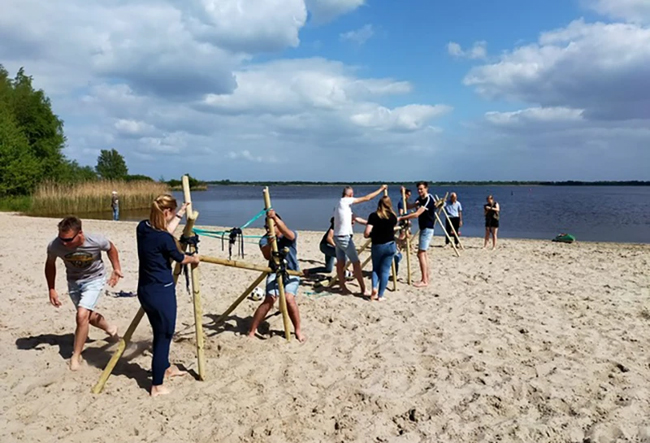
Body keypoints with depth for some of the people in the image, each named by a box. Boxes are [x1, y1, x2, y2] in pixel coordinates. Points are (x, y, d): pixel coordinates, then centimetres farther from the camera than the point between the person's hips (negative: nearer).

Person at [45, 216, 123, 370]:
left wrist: (116, 269, -14)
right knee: (88, 316, 18)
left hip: (94, 279, -3)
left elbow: (111, 248, -7)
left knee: (82, 316, -20)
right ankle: (110, 328, 50)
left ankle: (76, 356, -2)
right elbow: (50, 264, -5)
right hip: (73, 281, 4)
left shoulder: (96, 241, -33)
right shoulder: (54, 246, -28)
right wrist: (51, 289, -5)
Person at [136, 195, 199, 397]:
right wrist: (194, 259, 19)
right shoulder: (163, 239, -21)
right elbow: (179, 258, -2)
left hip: (145, 290, 8)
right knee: (164, 336, 5)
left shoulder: (142, 227, 0)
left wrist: (180, 214, 27)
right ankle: (157, 386, 14)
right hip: (161, 292, -8)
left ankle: (165, 368, 43)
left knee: (160, 333, 24)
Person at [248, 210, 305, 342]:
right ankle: (251, 331, -5)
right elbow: (267, 256, -22)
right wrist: (269, 244, -43)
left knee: (289, 298, -22)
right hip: (274, 273, 1)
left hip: (291, 273, -1)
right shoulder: (265, 239, -5)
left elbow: (286, 232, -35)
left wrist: (274, 217, -48)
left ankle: (298, 330, -1)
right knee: (270, 299, -15)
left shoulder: (291, 236, -9)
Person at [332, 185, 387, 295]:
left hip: (337, 237, 9)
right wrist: (381, 189, 1)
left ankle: (343, 288, 14)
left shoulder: (342, 204, 17)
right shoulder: (345, 201, -9)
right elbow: (367, 198, -8)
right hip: (345, 237, -9)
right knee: (356, 263, -3)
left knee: (340, 263, 9)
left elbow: (355, 218, 18)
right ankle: (363, 289, 2)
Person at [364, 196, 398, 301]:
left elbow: (366, 233, -14)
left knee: (375, 268, 18)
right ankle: (380, 295, 9)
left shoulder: (374, 216, -7)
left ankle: (374, 288, -4)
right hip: (390, 245, 1)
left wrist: (372, 235, 7)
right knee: (385, 270, 8)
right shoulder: (393, 216, 2)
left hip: (377, 246, -1)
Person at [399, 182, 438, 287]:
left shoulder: (429, 199, -18)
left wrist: (401, 218, -23)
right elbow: (408, 207, 6)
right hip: (423, 228, 10)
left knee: (421, 253, -11)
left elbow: (416, 214, -25)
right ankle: (426, 278, 17)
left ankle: (424, 281, -9)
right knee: (423, 253, 12)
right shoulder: (420, 199, 11)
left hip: (427, 228, -10)